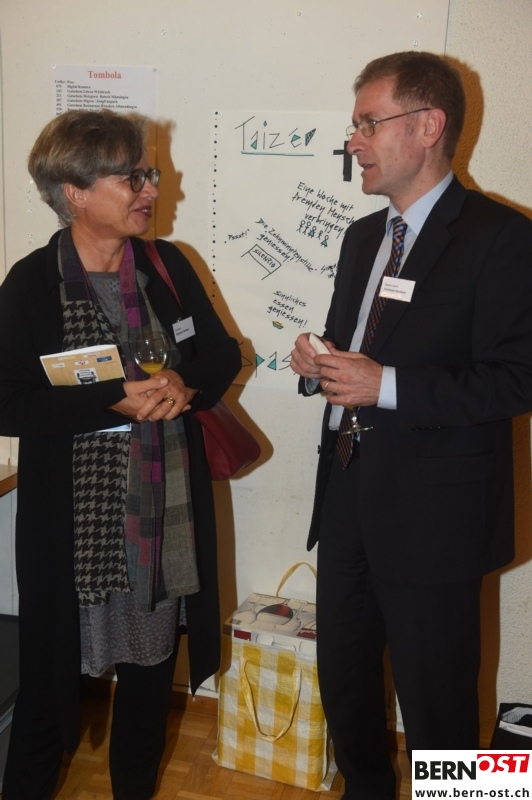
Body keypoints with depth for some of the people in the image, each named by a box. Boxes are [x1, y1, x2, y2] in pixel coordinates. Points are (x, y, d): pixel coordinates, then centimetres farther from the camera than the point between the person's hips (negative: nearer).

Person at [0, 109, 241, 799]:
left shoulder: (170, 266, 4)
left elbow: (223, 354, 9)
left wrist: (186, 386, -12)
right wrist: (119, 401, -23)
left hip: (169, 513, 5)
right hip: (76, 521, -4)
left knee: (152, 664, 19)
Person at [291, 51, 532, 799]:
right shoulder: (363, 235, 12)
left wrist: (386, 386, -22)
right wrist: (318, 365, -2)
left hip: (433, 511, -7)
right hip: (348, 492, 8)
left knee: (435, 698, 10)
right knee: (343, 676, 21)